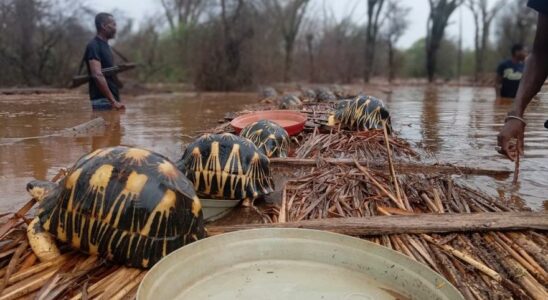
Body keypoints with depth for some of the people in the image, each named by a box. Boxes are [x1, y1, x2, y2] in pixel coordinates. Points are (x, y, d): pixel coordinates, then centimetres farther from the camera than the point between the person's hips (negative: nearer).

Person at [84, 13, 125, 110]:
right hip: (102, 100, -9)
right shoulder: (93, 46, -11)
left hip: (112, 99, 9)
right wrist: (113, 101, -26)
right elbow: (97, 75, -23)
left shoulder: (106, 45, 18)